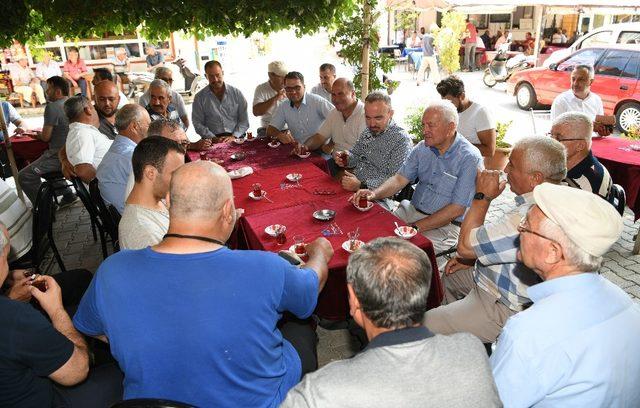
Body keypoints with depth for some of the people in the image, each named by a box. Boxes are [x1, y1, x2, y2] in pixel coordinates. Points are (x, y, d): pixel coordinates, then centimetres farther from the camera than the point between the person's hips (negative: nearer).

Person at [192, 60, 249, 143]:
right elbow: (198, 124, 3)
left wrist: (233, 136, -8)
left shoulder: (236, 93, 9)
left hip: (235, 137, 1)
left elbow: (244, 121, 7)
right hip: (212, 142, -1)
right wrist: (213, 138, -12)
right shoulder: (199, 98, 7)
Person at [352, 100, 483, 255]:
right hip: (411, 211, 6)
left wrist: (415, 227, -19)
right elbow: (400, 179, 4)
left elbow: (457, 209, -18)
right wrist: (375, 194, -17)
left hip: (446, 225, -6)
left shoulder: (470, 159, -15)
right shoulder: (423, 148, 6)